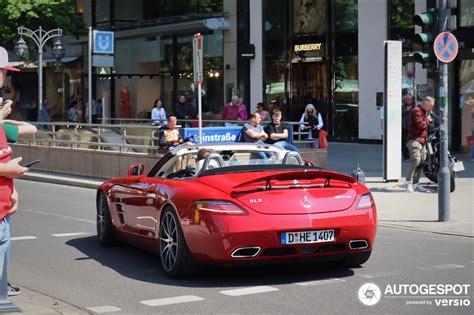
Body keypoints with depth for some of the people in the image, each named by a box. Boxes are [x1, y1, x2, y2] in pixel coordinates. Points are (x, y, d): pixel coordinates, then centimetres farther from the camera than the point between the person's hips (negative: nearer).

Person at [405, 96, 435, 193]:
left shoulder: (424, 112, 23)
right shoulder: (416, 111, -10)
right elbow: (421, 124, -20)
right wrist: (428, 120, -4)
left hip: (422, 140, 10)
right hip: (415, 139, -10)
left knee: (421, 162, 8)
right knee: (415, 159, -22)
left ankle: (415, 183, 13)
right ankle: (408, 181, -16)